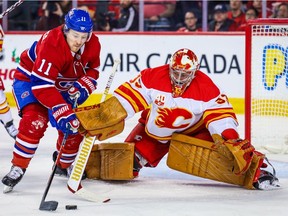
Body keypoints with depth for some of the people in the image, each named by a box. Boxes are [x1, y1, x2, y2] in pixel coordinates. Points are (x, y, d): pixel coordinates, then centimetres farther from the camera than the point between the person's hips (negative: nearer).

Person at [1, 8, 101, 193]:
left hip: (65, 85, 6)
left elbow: (92, 70, -1)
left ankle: (65, 164, 28)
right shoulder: (51, 44, -38)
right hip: (30, 79, -6)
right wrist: (63, 113, -46)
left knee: (74, 126, 0)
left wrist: (82, 87, -23)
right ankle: (18, 168, -16)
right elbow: (41, 85, -40)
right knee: (35, 121, -27)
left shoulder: (93, 44, -18)